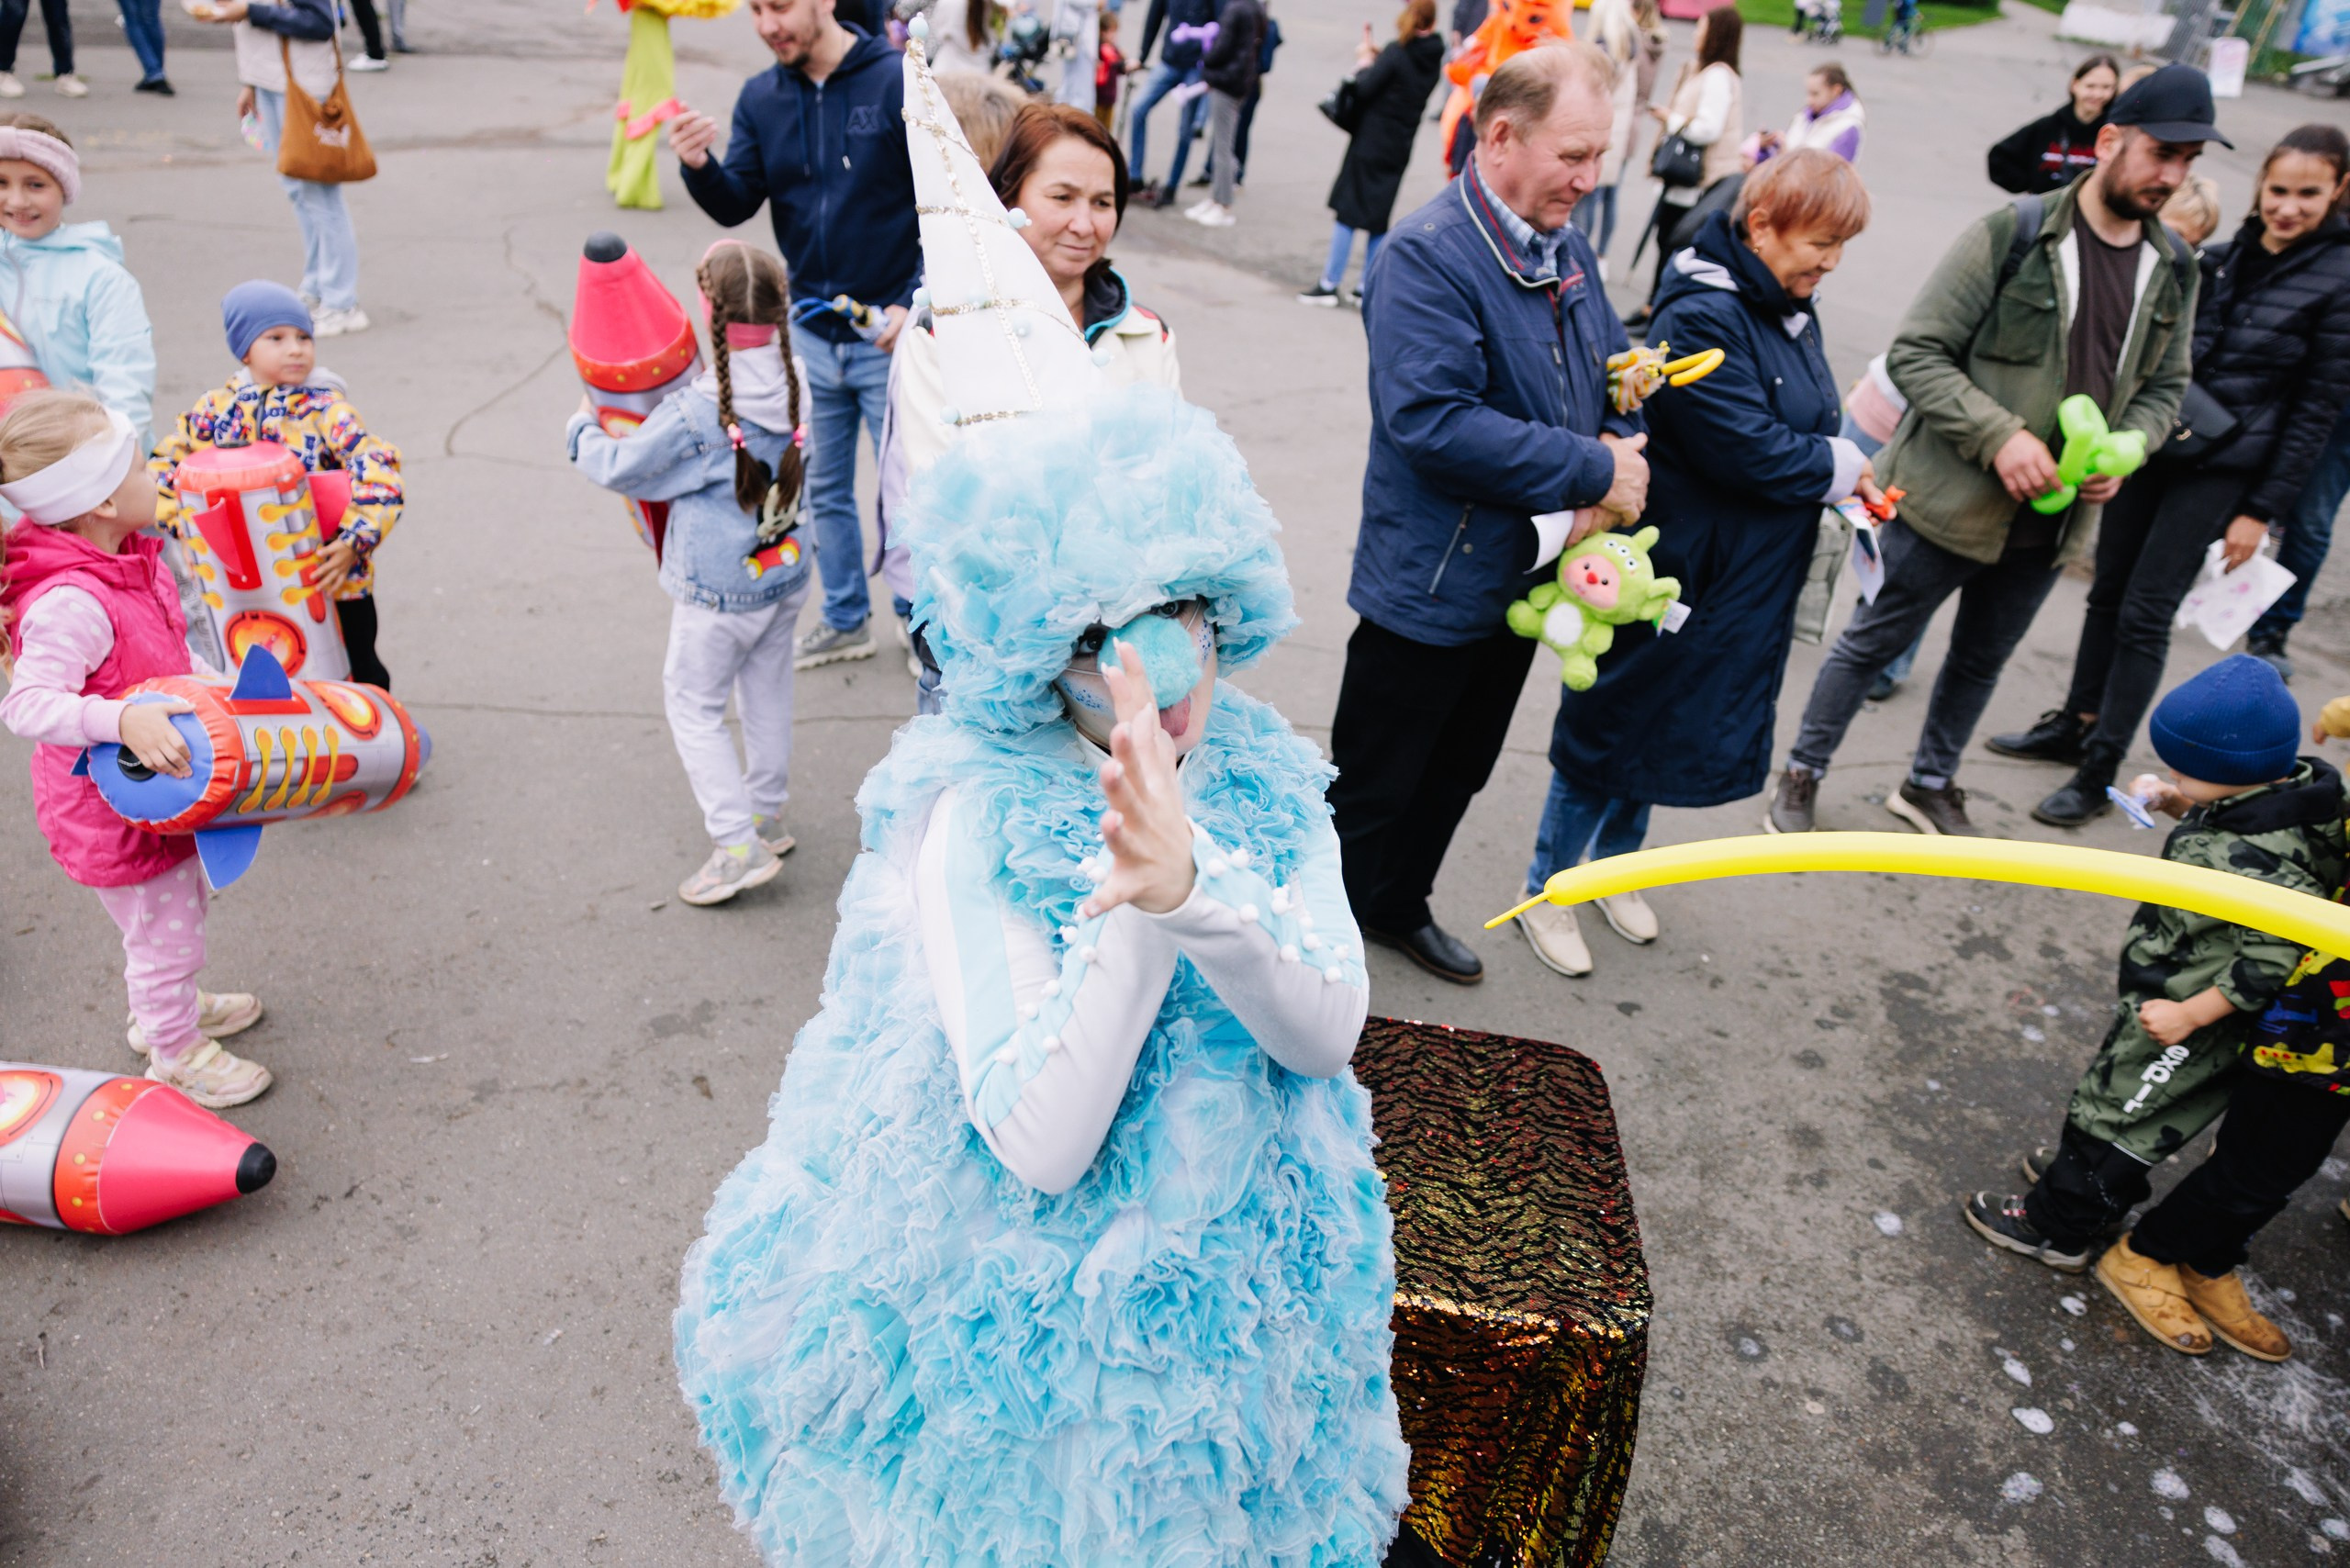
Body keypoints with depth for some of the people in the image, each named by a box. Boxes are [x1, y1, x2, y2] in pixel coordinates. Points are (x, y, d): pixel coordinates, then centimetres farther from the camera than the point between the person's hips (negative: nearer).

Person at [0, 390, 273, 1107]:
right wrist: (122, 719, -49)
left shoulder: (130, 565, -2)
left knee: (179, 908, 29)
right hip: (111, 812, -9)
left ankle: (165, 1007, 53)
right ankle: (174, 1055, 32)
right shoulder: (70, 604, -32)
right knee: (164, 933, 9)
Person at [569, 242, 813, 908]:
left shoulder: (692, 416, -24)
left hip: (718, 593, -6)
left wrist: (583, 427, 9)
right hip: (786, 577, 6)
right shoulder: (797, 388, -9)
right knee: (768, 695, 21)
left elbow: (618, 469, -11)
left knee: (693, 705, 8)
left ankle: (738, 844, 3)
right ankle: (767, 815, 35)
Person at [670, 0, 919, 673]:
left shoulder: (899, 82, -10)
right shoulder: (760, 98, 4)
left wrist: (915, 303, -17)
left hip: (890, 334, -5)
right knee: (824, 490, 15)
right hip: (808, 333, 5)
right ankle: (846, 620, 33)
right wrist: (699, 166, -20)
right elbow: (736, 206, 1)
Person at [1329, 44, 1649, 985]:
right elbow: (1431, 420, -31)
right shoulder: (1428, 255, -20)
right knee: (1373, 788, 7)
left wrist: (1621, 457, -7)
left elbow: (1616, 372, 16)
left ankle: (1400, 908, 45)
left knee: (1459, 769, 24)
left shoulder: (1566, 249, 6)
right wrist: (1593, 471, -25)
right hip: (1430, 583, -8)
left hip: (1525, 578, 8)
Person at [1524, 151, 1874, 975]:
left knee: (1671, 725, 20)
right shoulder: (1703, 314, -22)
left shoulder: (1791, 310, 8)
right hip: (1680, 571, -9)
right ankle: (1546, 893, 20)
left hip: (1750, 581, 9)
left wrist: (1843, 478, -3)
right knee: (1619, 722, 3)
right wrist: (1843, 467, -10)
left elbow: (1801, 432, 16)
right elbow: (1750, 450, -25)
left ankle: (1614, 864, 39)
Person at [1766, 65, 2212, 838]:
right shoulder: (2013, 234, -14)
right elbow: (1914, 351, -16)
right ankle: (1802, 774, 24)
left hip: (2051, 519, 6)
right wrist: (2000, 436, -25)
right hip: (1951, 500, -6)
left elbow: (2163, 387, 14)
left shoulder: (2174, 268, 5)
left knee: (1983, 659, 20)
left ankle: (1930, 784, 40)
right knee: (1875, 641, 7)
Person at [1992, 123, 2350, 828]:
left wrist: (2261, 510, -9)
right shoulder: (2226, 256, 7)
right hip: (2152, 448, 5)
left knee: (2145, 613, -6)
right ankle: (2074, 725, 27)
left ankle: (2099, 773, 2)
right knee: (2109, 592, 11)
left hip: (2220, 472, -5)